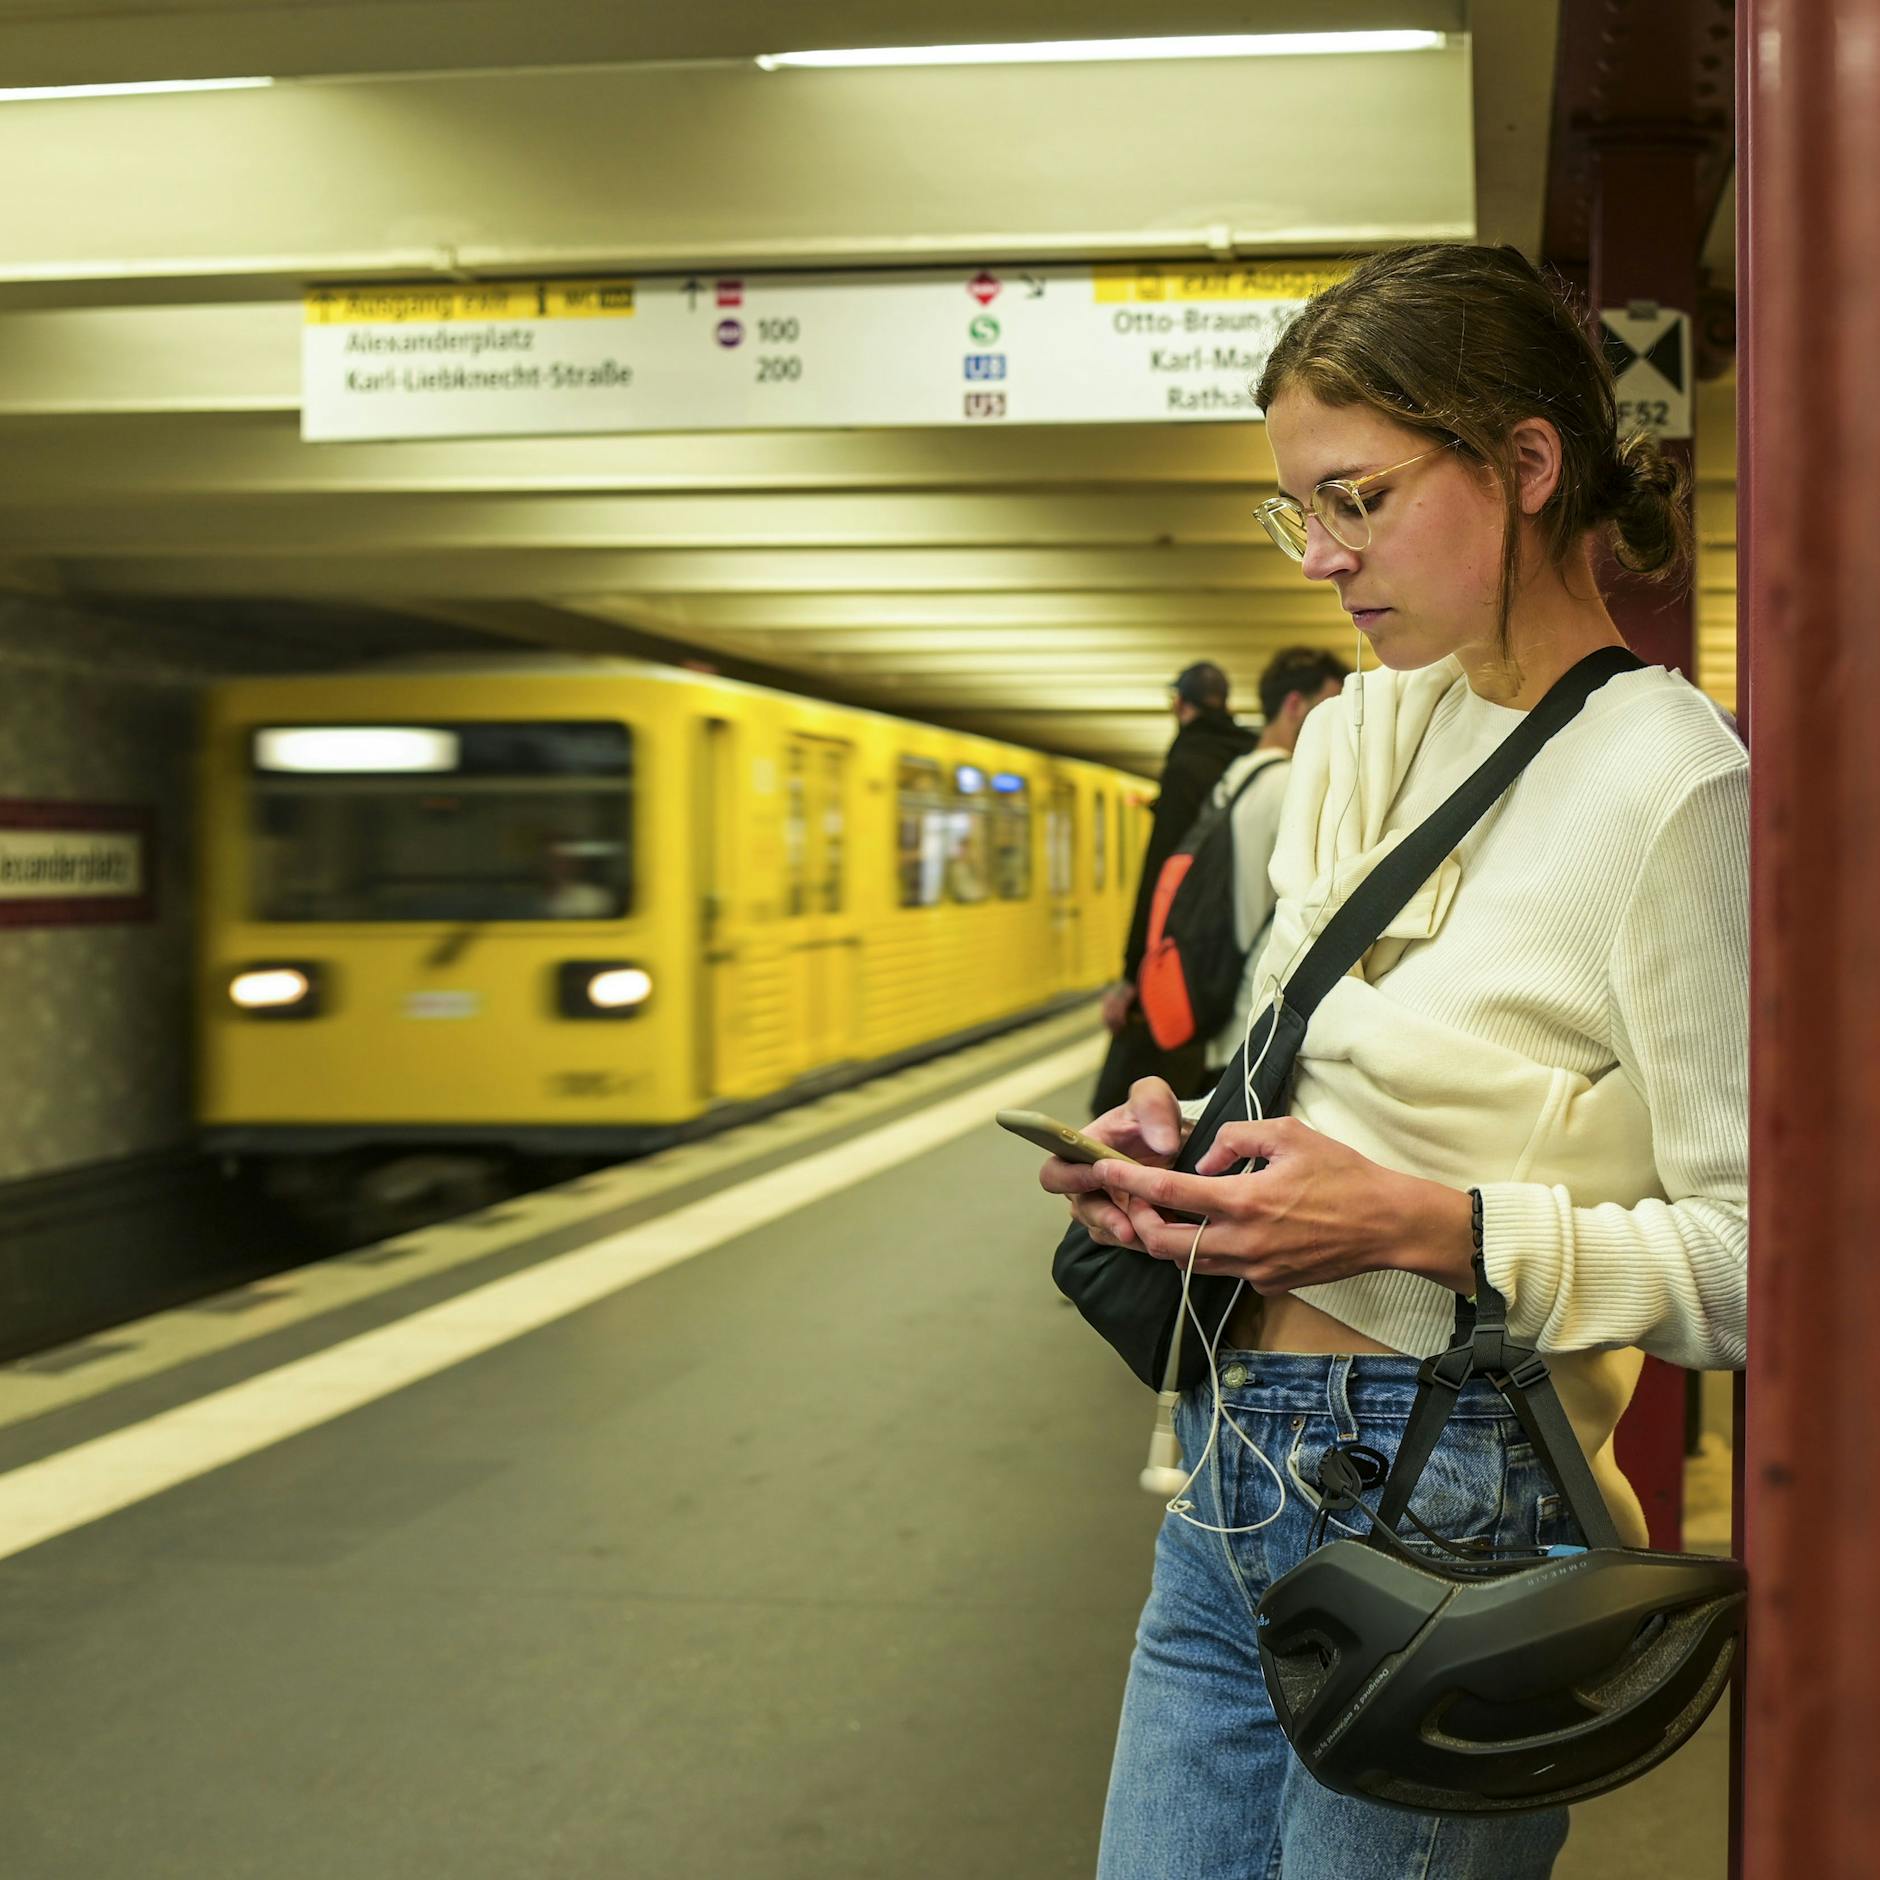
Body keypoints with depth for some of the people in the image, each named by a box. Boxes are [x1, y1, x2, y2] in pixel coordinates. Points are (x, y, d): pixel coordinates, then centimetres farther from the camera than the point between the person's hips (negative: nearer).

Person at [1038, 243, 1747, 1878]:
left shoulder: (1673, 790, -14)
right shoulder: (1355, 737, 11)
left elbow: (1761, 1258, -15)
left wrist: (1432, 1228, -22)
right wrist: (1183, 1141, 2)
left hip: (1443, 1512, -7)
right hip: (1232, 1495, 7)